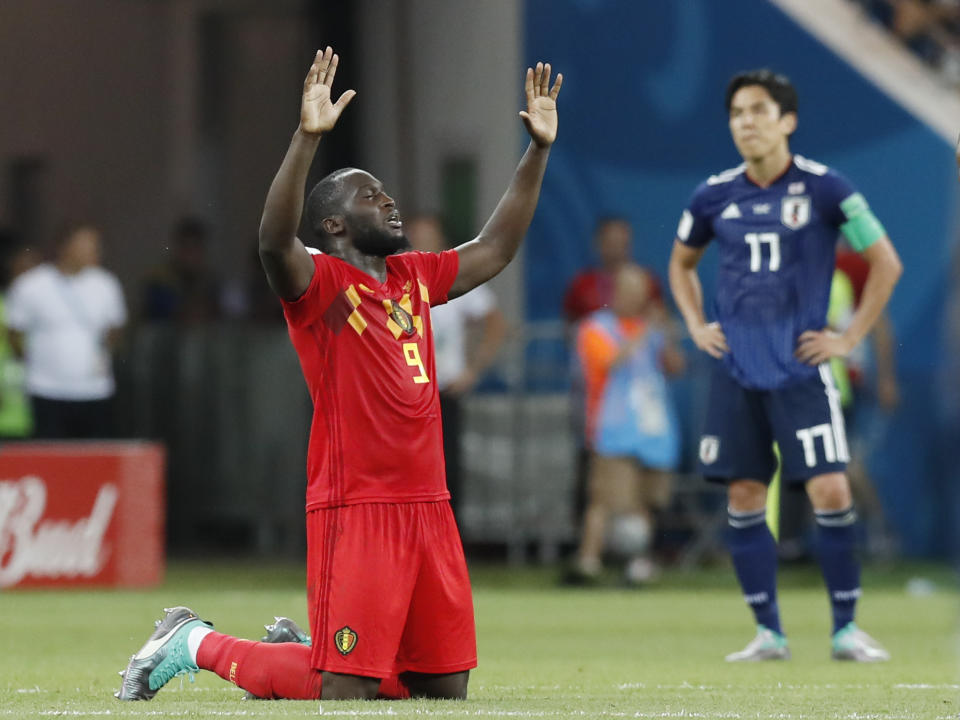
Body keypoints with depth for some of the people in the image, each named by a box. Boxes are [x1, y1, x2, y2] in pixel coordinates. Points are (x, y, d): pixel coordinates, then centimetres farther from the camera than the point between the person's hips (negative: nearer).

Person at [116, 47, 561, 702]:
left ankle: (299, 651, 28)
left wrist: (539, 150, 19)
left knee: (446, 687, 9)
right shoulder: (318, 282, -6)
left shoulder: (416, 278, 17)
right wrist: (308, 138, -37)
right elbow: (275, 241, -26)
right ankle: (195, 644, 11)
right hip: (355, 508, -7)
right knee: (341, 688, -10)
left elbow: (495, 248, 25)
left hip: (428, 507, 7)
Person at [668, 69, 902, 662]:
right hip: (737, 369, 3)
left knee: (830, 491, -11)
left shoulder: (825, 189, -6)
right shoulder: (716, 196, 5)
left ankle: (847, 629, 0)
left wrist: (850, 337, -2)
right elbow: (681, 263, 25)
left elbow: (886, 263, 1)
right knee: (743, 497, 1)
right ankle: (769, 634, 10)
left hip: (801, 367, -3)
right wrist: (697, 326, 12)